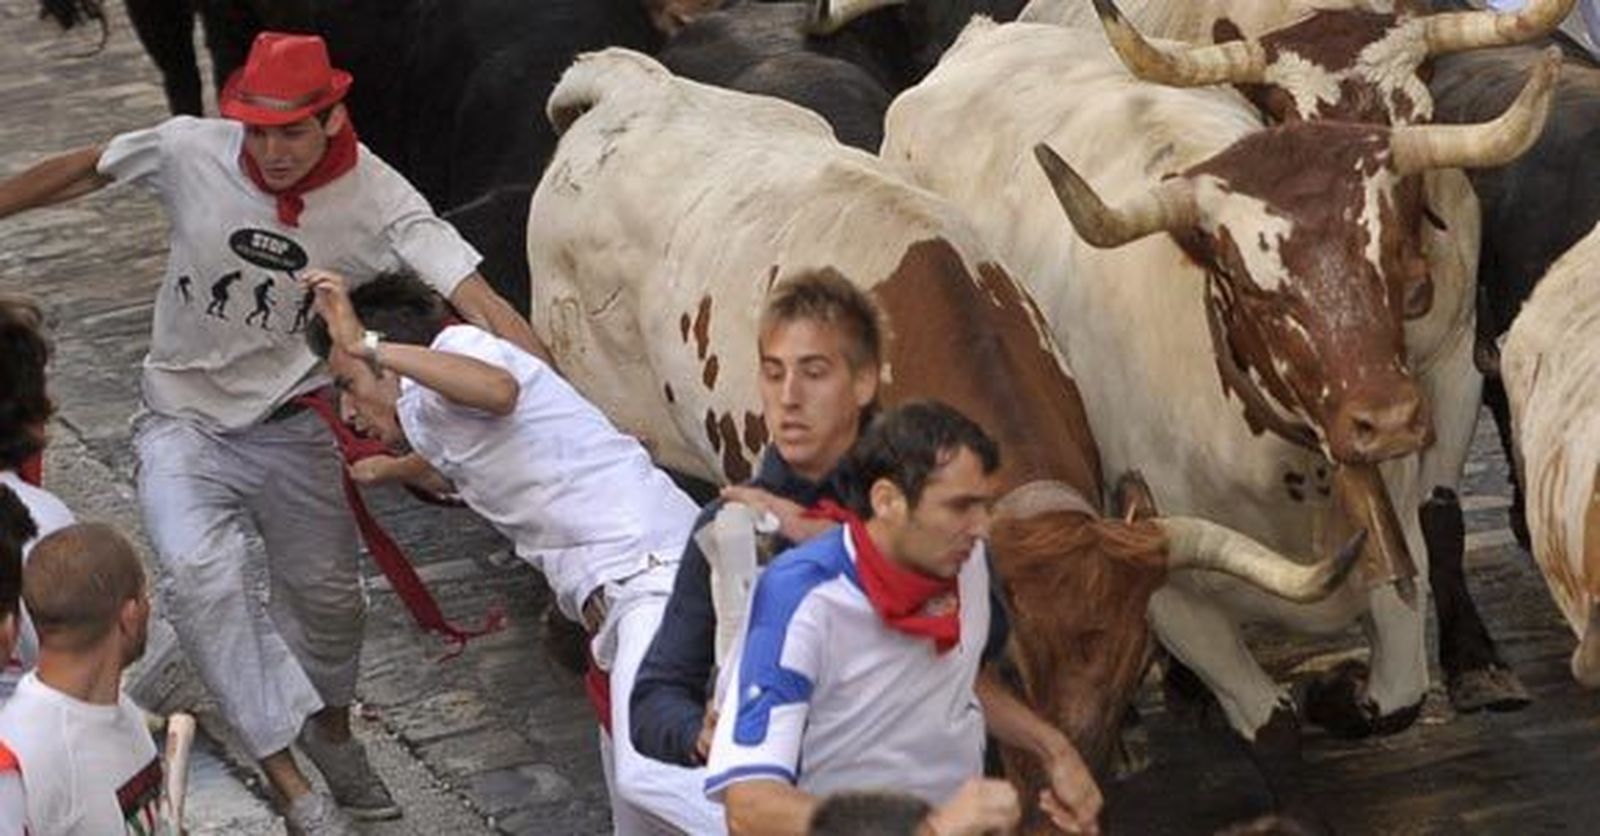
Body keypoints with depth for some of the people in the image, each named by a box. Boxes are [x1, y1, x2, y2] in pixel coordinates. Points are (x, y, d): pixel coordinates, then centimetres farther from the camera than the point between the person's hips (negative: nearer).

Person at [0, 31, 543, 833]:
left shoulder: (375, 198, -21)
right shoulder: (191, 150, -21)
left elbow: (472, 293, -27)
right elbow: (79, 172, -4)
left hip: (291, 425, 2)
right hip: (185, 419, -1)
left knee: (328, 592, 15)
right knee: (202, 577, -26)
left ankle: (330, 728, 48)